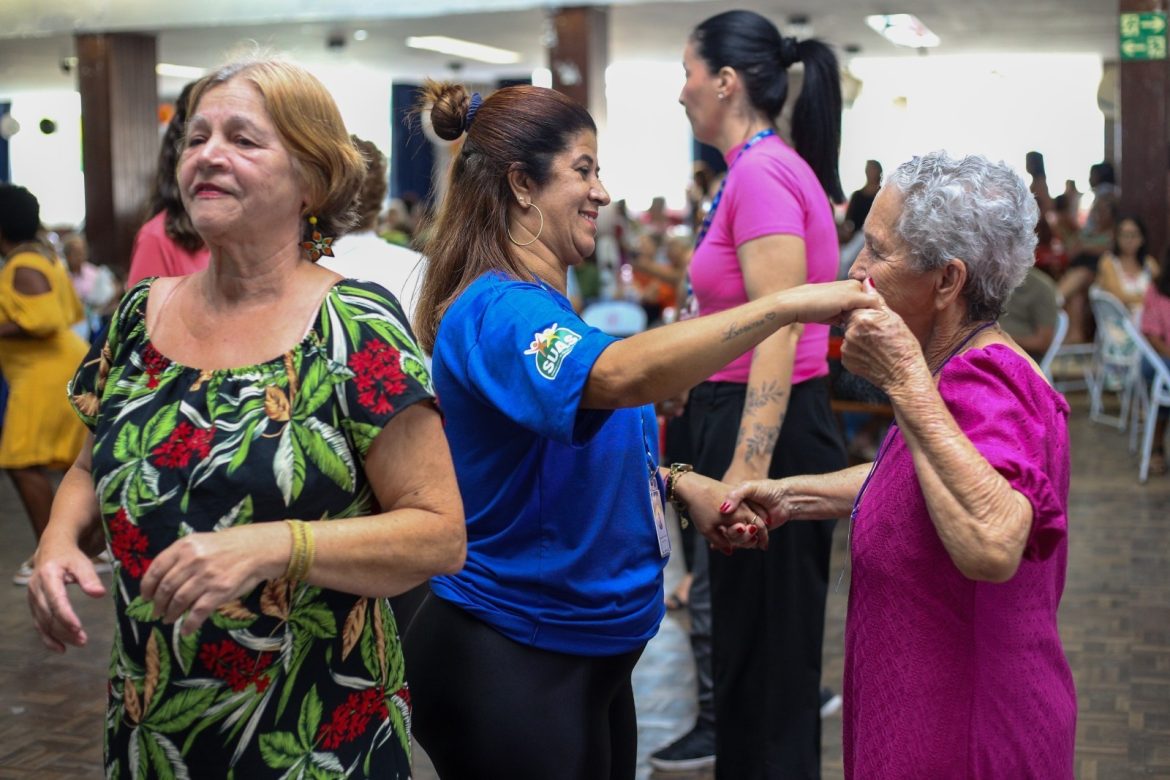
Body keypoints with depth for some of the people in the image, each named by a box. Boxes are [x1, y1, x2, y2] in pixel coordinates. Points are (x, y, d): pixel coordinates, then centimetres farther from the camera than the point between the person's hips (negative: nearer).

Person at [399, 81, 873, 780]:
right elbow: (621, 376, -41)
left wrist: (675, 481, 3)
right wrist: (786, 303, -37)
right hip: (510, 665, -9)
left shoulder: (539, 303, 10)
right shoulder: (497, 312, -21)